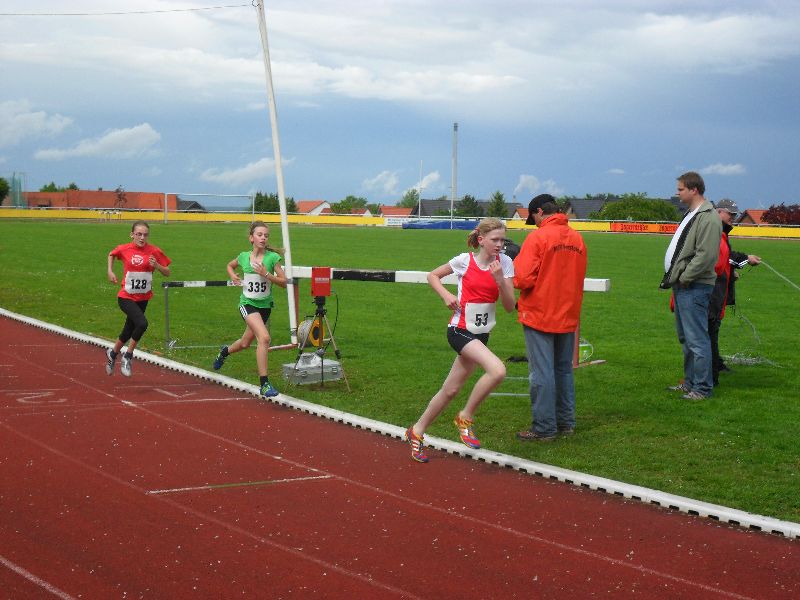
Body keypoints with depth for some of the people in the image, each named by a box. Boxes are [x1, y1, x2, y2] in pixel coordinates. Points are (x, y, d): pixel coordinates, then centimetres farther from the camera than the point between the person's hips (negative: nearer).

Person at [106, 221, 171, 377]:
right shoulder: (124, 249, -9)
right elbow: (111, 254, 13)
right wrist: (110, 271, 1)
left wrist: (156, 265, -20)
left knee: (128, 331, 17)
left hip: (143, 298, 4)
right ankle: (127, 357, -7)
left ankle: (112, 354, 46)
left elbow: (167, 273, -2)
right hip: (126, 297, -4)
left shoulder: (154, 251, -7)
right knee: (142, 323, -27)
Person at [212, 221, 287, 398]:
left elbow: (283, 282, -9)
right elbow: (230, 265, 18)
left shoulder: (272, 257, -9)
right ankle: (264, 384, -20)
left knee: (245, 343, 19)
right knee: (264, 337, -25)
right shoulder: (244, 256, -4)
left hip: (265, 305, 2)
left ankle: (225, 351, 56)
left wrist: (266, 274, -23)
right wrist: (233, 276, -3)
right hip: (247, 304, -2)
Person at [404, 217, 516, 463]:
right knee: (497, 370, -27)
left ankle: (416, 432, 29)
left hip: (481, 333, 5)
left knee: (451, 390, 11)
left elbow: (509, 306, -5)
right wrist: (446, 295, -10)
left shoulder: (504, 263, -1)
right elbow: (433, 276, 7)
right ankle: (465, 418, -9)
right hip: (460, 330, -5)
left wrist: (500, 280, -20)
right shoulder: (465, 261, -8)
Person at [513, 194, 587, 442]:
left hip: (540, 316, -6)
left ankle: (544, 428, 1)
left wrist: (513, 267, 1)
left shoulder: (538, 237, -14)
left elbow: (523, 279, -19)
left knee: (542, 373, -2)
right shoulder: (577, 238, 6)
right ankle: (566, 422, 22)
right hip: (568, 316, 7)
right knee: (563, 370, 16)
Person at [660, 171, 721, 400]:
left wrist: (685, 278, -17)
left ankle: (702, 388, -3)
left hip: (694, 287, -11)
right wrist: (673, 278, 15)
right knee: (685, 338, 17)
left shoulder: (708, 218, -15)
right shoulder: (691, 215, 18)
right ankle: (690, 382, 27)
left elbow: (706, 255, -23)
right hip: (683, 286, 11)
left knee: (697, 338, -8)